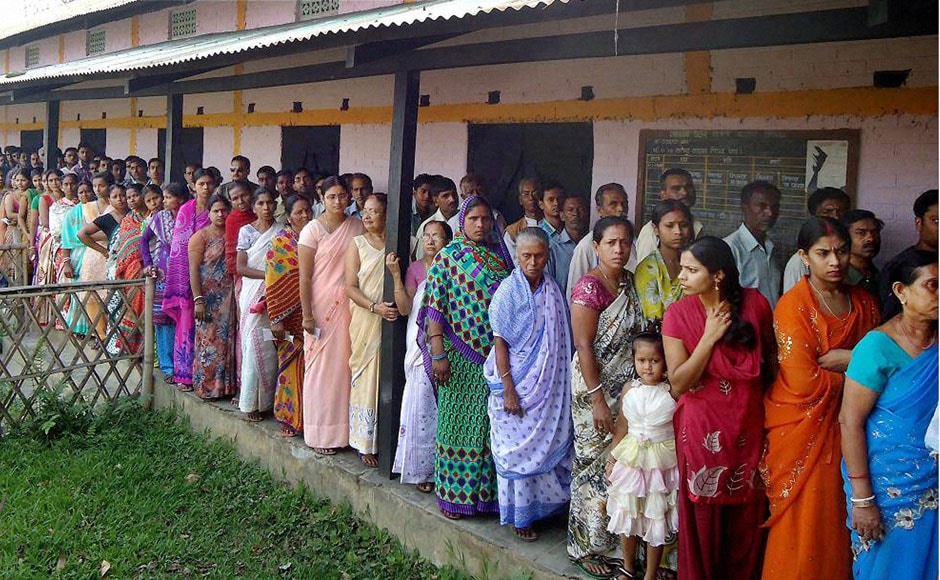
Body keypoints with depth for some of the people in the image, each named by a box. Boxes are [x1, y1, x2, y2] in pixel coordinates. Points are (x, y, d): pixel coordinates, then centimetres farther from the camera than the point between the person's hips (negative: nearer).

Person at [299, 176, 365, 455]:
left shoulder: (358, 227, 7)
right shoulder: (313, 229, -4)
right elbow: (304, 276, -6)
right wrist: (307, 314, -10)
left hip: (350, 305, 3)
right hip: (321, 305, -3)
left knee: (345, 365, 5)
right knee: (321, 366, 1)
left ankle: (344, 429, 16)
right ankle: (321, 434, 12)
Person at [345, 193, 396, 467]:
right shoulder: (357, 244, 3)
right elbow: (351, 287, -3)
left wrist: (401, 306, -8)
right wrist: (375, 307, -18)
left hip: (392, 321, 2)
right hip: (365, 321, -1)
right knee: (366, 379, 0)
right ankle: (365, 443, 9)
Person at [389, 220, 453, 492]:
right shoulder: (415, 269, 4)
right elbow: (405, 309, -6)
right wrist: (395, 274, -12)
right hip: (422, 346, -1)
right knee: (421, 405, -4)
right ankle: (421, 470, 7)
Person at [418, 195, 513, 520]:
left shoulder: (500, 256, 9)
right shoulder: (448, 258, -3)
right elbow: (435, 309, -8)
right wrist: (437, 354, -14)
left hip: (496, 357, 4)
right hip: (459, 357, -4)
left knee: (491, 425, 9)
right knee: (458, 423, 4)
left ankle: (487, 490, 22)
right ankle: (452, 493, 16)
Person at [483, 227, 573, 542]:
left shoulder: (552, 291, 4)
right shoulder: (508, 291, -10)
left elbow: (561, 340, 10)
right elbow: (500, 342, -11)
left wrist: (560, 383, 7)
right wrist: (508, 389, -15)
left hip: (549, 385, 5)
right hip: (518, 383, -5)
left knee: (547, 443, 11)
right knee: (517, 449, 4)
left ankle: (541, 504, 28)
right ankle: (518, 516, 16)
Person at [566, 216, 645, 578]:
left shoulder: (630, 281, 7)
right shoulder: (589, 287, -15)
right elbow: (584, 346, -18)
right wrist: (598, 400, -19)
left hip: (627, 388, 7)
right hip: (596, 387, -7)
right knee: (595, 466, 3)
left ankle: (613, 540, 26)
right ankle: (586, 547, 18)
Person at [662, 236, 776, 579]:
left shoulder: (756, 304, -8)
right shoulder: (678, 314, -12)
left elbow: (771, 358, 10)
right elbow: (678, 384, -16)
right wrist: (709, 338, -22)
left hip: (749, 426, 2)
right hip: (702, 429, -2)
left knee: (748, 512, 14)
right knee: (702, 514, 11)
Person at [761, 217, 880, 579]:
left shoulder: (863, 301, 6)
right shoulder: (793, 306, -13)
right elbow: (803, 383, -18)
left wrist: (844, 359, -10)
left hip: (844, 426, 5)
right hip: (801, 427, -5)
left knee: (837, 517, 9)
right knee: (801, 522, 3)